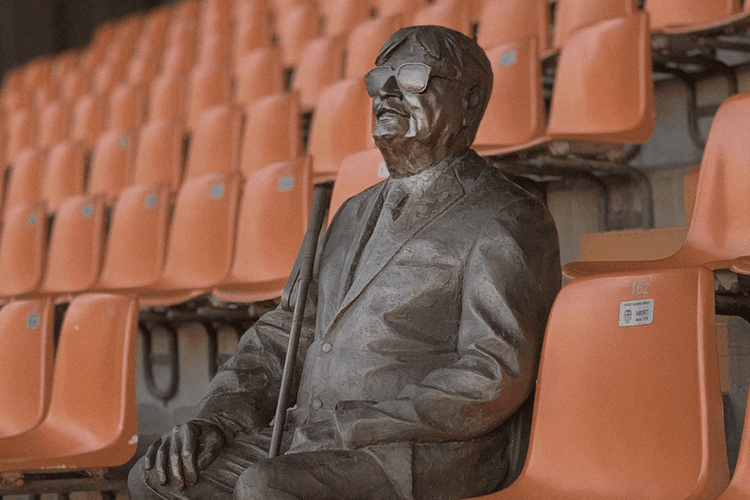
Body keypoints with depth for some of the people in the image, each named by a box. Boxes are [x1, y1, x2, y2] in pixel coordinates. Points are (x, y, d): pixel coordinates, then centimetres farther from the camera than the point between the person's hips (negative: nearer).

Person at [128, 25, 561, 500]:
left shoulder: (508, 221, -6)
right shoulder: (356, 215, 22)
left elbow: (493, 382, -16)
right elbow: (285, 333, 22)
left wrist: (349, 425, -17)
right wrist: (217, 419, 4)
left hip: (429, 457, -8)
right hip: (313, 444, 8)